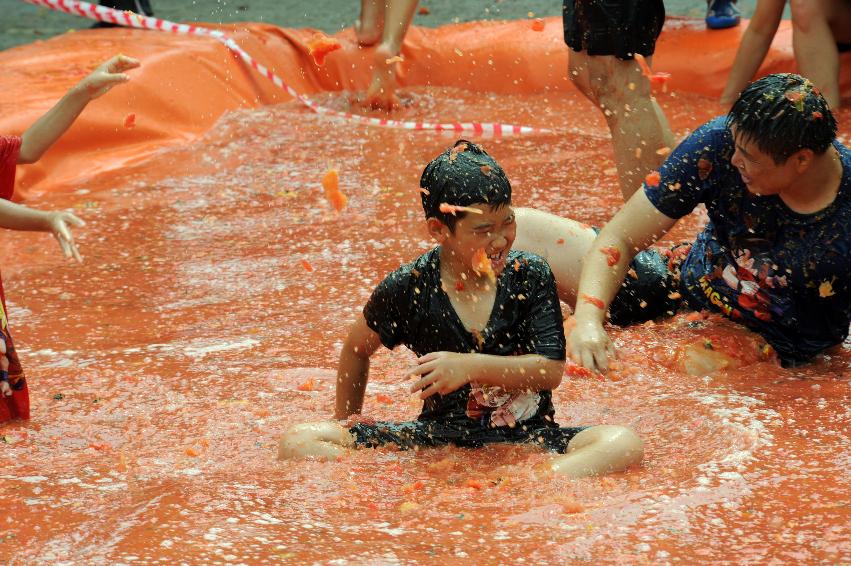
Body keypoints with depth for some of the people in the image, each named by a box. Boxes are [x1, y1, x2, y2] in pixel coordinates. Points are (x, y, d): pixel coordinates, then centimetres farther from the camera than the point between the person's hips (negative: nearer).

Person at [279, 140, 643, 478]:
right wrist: (347, 425, 16)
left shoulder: (531, 276, -4)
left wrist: (471, 367, -20)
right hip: (440, 436, 1)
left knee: (624, 443, -31)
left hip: (527, 438, -1)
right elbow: (356, 350, 16)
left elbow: (551, 371, -10)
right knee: (298, 443, -17)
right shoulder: (408, 288, -3)